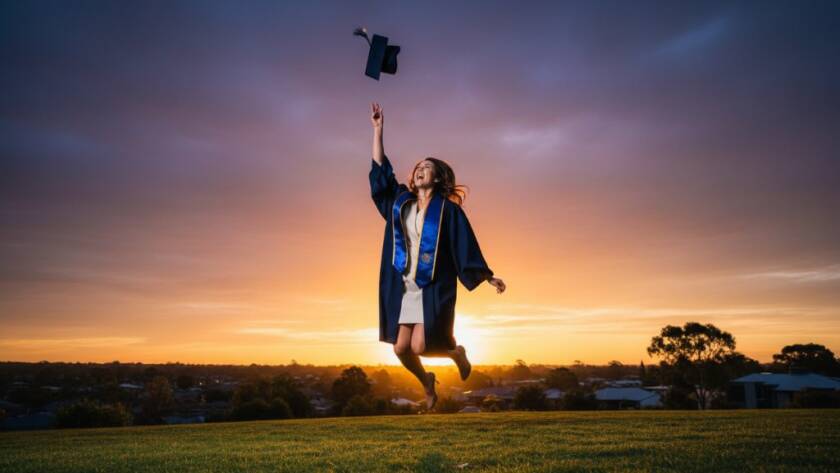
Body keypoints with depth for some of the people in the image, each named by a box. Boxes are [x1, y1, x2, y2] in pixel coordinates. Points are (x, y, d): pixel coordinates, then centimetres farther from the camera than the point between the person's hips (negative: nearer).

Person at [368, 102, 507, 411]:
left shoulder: (447, 209, -4)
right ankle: (427, 384, 31)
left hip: (435, 288, -5)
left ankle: (456, 352, 19)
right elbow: (380, 171, 10)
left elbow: (466, 245, -3)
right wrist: (378, 129, 8)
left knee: (420, 346, -15)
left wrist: (489, 277, -5)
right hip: (405, 288, 5)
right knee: (401, 348, 0)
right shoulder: (401, 201, 8)